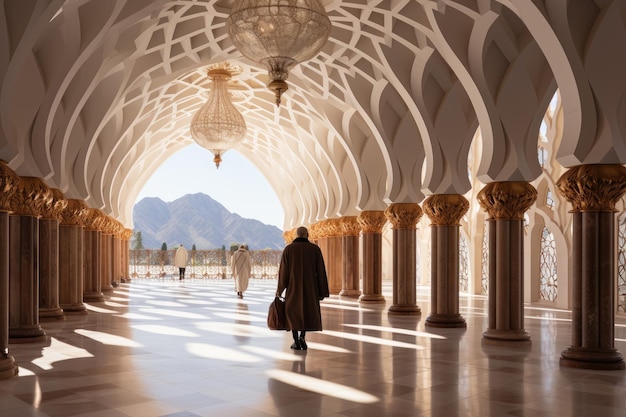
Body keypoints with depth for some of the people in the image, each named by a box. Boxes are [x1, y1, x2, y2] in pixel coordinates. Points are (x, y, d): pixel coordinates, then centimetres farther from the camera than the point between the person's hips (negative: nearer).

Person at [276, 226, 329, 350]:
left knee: (293, 312, 14)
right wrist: (322, 291, 3)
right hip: (310, 287, 0)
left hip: (293, 287, 0)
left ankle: (296, 342, 11)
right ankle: (302, 336, -2)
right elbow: (321, 271, -3)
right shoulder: (315, 249, -2)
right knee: (309, 311, 17)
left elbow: (283, 271, -3)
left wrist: (279, 289, 8)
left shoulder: (288, 249, -3)